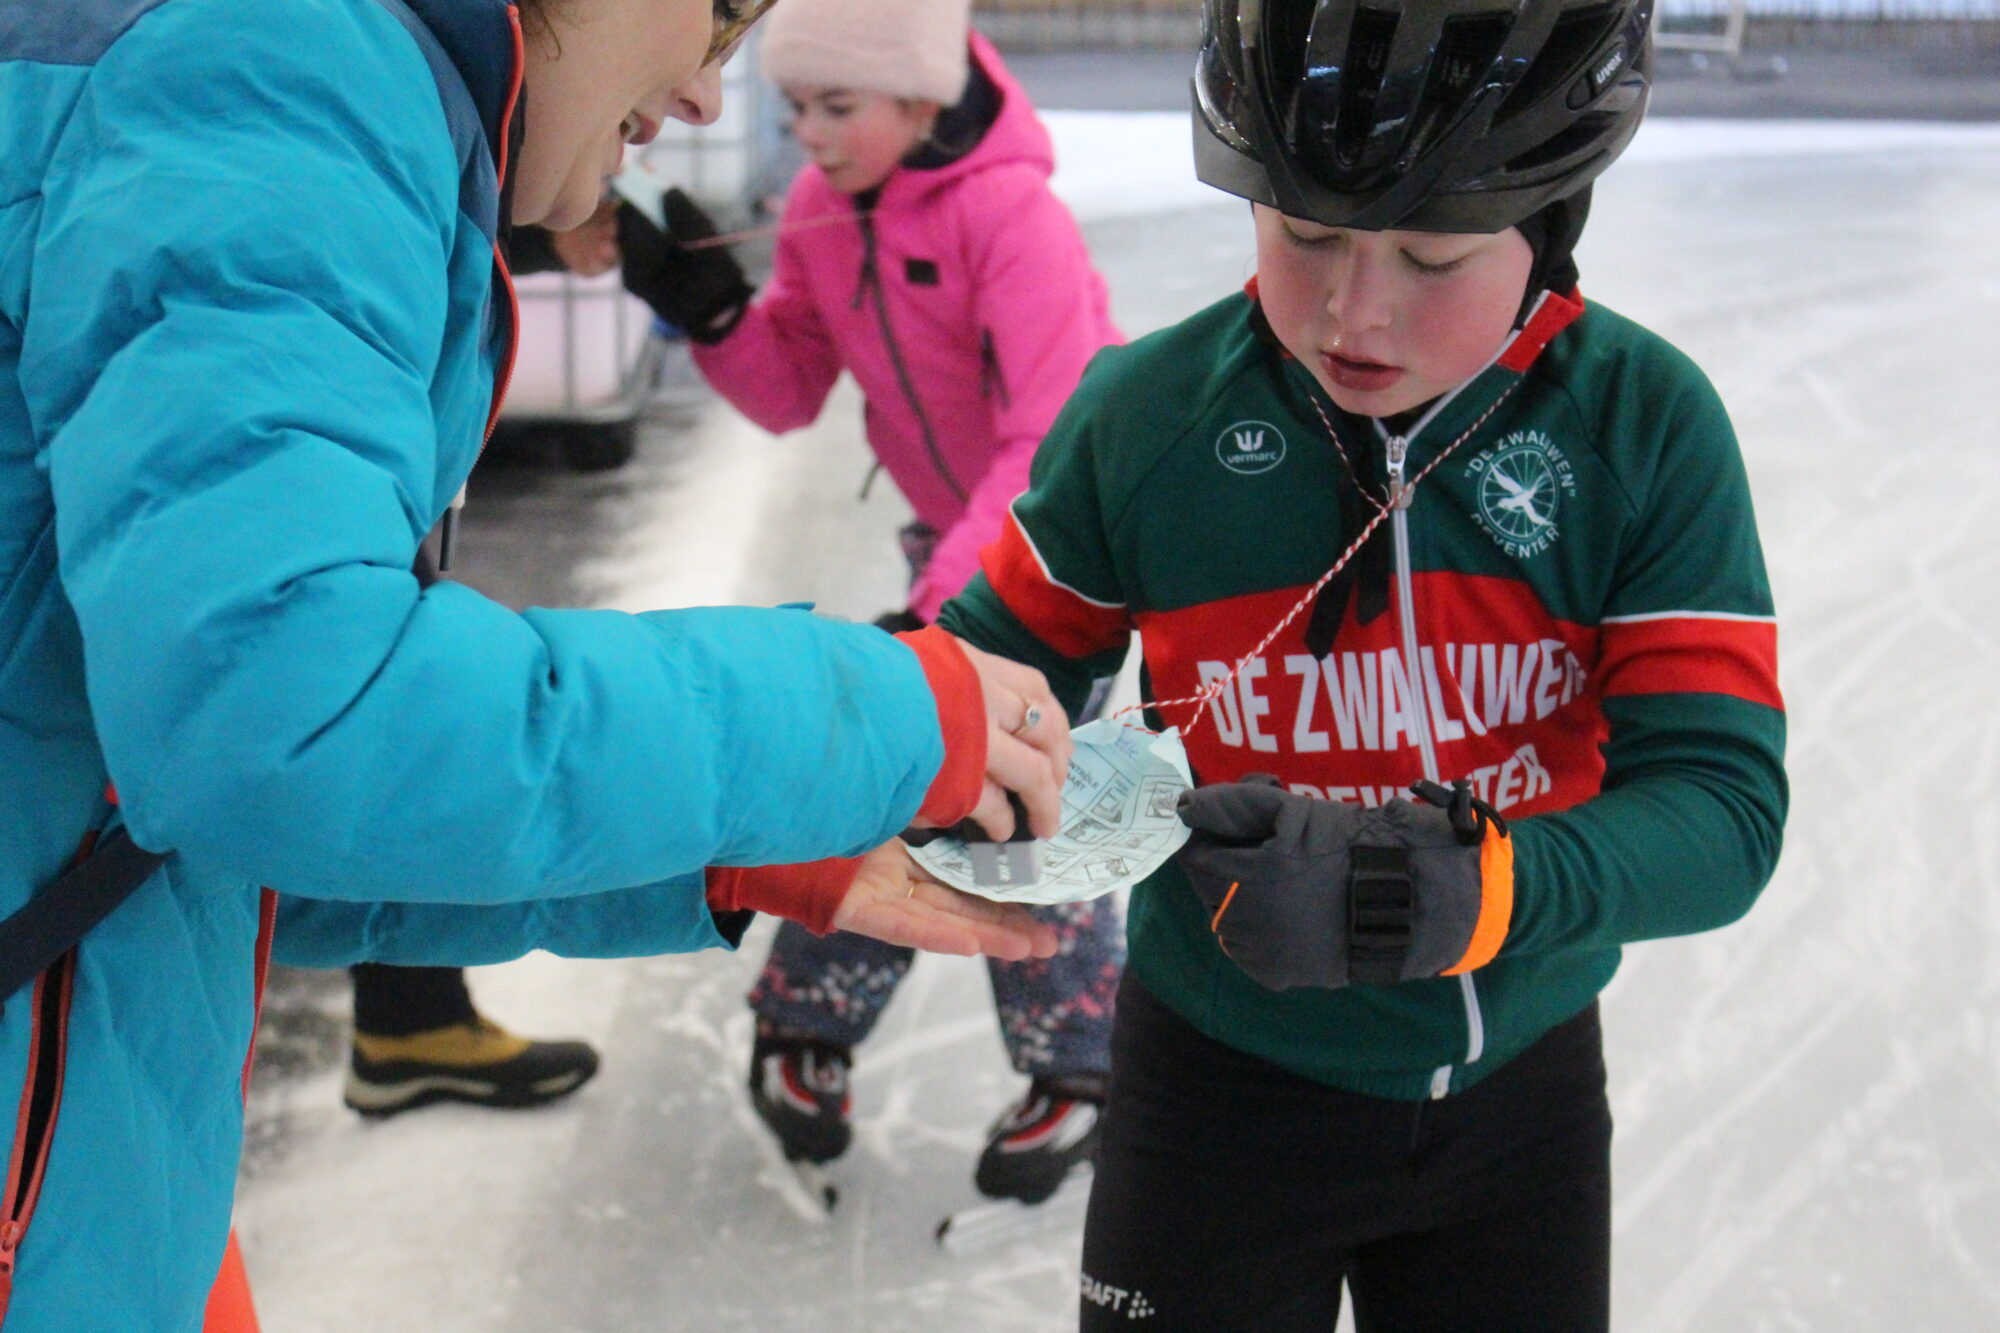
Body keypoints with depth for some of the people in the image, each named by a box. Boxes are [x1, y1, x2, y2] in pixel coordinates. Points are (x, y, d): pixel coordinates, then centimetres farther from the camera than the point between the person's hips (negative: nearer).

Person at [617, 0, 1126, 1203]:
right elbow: (793, 393, 0)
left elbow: (1058, 441, -33)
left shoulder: (1012, 215, -28)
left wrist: (947, 607, -38)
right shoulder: (821, 211, -5)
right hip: (953, 535, 6)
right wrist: (715, 314, -20)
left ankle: (1076, 1072, 7)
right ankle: (806, 1034, 18)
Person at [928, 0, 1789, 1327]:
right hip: (1223, 1083, -1)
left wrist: (1476, 894, -38)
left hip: (1521, 1092, 1)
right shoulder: (1148, 414, -15)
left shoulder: (1647, 424, -15)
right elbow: (1006, 657, 0)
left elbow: (1723, 801, -21)